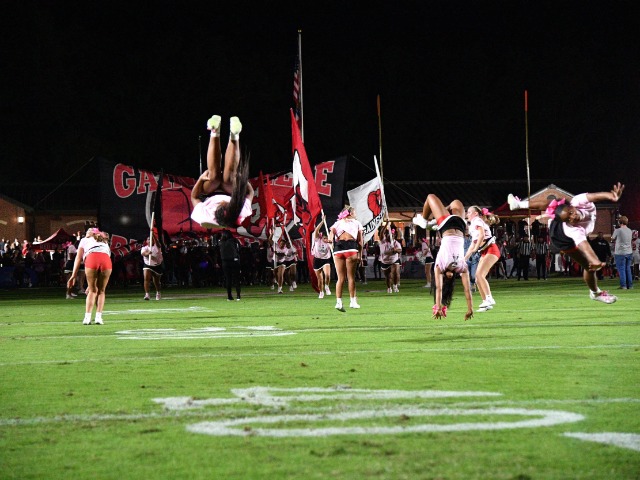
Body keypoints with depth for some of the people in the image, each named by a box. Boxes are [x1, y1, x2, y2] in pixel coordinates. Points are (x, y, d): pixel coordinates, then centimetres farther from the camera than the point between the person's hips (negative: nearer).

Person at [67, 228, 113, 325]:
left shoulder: (85, 240, 32)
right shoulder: (105, 242, 40)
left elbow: (78, 258, 18)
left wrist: (73, 276, 12)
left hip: (91, 258, -2)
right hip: (106, 260, 2)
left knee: (92, 290, 13)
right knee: (101, 291, 17)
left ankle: (87, 317, 6)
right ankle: (98, 317, 8)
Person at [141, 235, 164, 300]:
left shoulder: (156, 247, -1)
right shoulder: (144, 248, 0)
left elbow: (157, 242, -25)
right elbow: (142, 253, -21)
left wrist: (153, 236, -40)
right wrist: (147, 253, -45)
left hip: (157, 266, 0)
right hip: (148, 266, 0)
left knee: (156, 281, 14)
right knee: (146, 278, -24)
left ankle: (158, 293, 41)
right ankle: (147, 294, -26)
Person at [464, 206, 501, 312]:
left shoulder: (477, 221, -1)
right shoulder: (472, 225, 26)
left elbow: (482, 234, -18)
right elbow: (473, 245, 27)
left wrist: (476, 248, -19)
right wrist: (465, 258, 25)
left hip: (491, 249, -9)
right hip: (484, 252, 9)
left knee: (479, 274, -22)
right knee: (478, 278, 3)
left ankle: (489, 299, -26)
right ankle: (485, 302, 5)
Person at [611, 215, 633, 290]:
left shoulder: (618, 230, -11)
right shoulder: (630, 231, 7)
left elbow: (612, 239, 1)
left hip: (620, 253, -6)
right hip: (629, 252, 6)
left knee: (621, 269, -1)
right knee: (628, 269, 13)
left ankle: (623, 285, -3)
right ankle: (630, 285, 14)